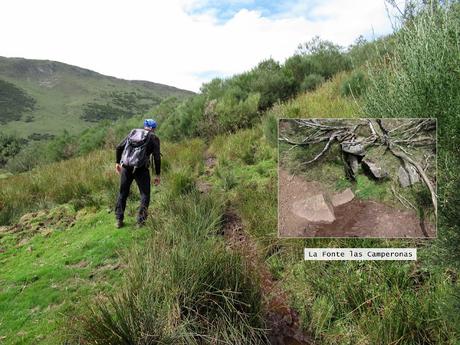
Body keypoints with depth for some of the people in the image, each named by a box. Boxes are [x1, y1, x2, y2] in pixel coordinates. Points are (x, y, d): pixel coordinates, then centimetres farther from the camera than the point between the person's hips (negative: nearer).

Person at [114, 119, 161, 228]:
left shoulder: (133, 132, 16)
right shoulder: (154, 138, 4)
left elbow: (119, 147, 13)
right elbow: (157, 158, -2)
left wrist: (118, 162, 23)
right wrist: (157, 175, 3)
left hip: (126, 167, 4)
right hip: (141, 169, -4)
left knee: (123, 193, 17)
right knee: (145, 194, 11)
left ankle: (119, 220, 21)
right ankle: (141, 221, 9)